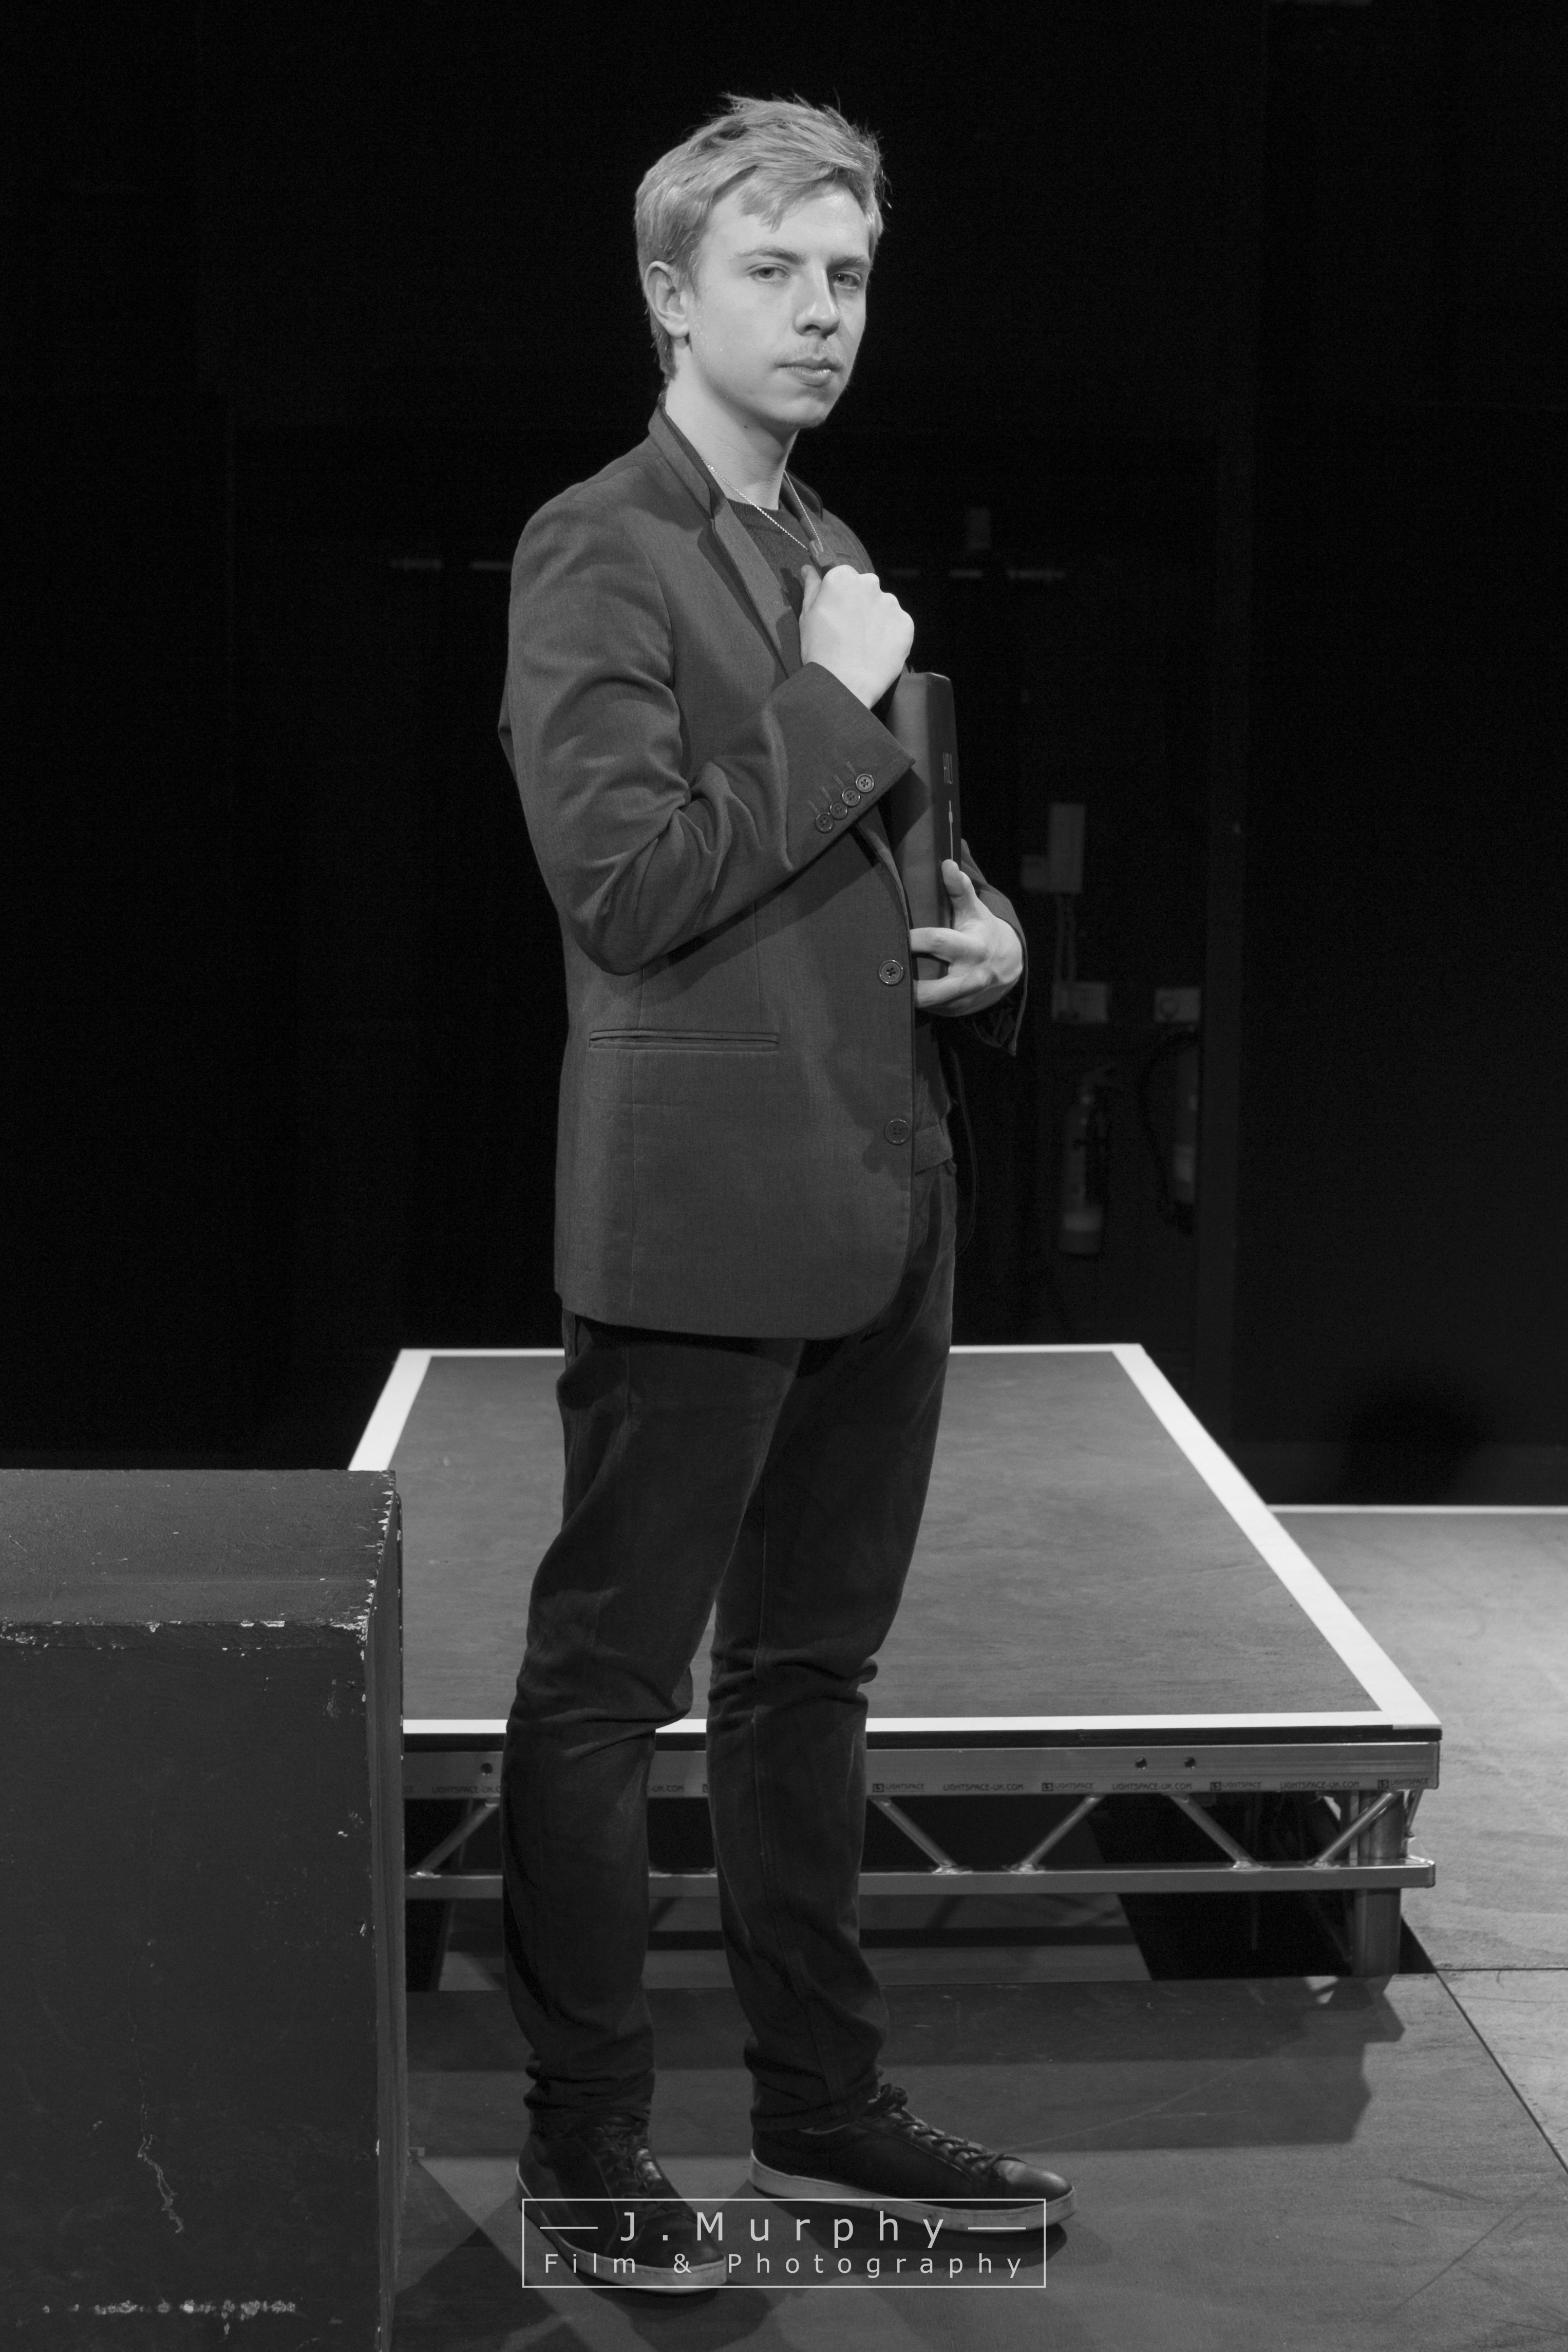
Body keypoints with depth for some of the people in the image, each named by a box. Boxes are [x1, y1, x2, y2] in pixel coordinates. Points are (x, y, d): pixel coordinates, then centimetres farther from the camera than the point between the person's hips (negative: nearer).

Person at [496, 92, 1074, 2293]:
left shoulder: (836, 562, 16)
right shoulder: (594, 550, -8)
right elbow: (627, 879, -18)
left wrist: (980, 922, 6)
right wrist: (838, 705, -13)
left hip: (880, 1207, 8)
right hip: (706, 1216, -8)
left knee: (810, 1672, 16)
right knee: (605, 1687, 1)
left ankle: (824, 2099, 27)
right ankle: (585, 2146, 12)